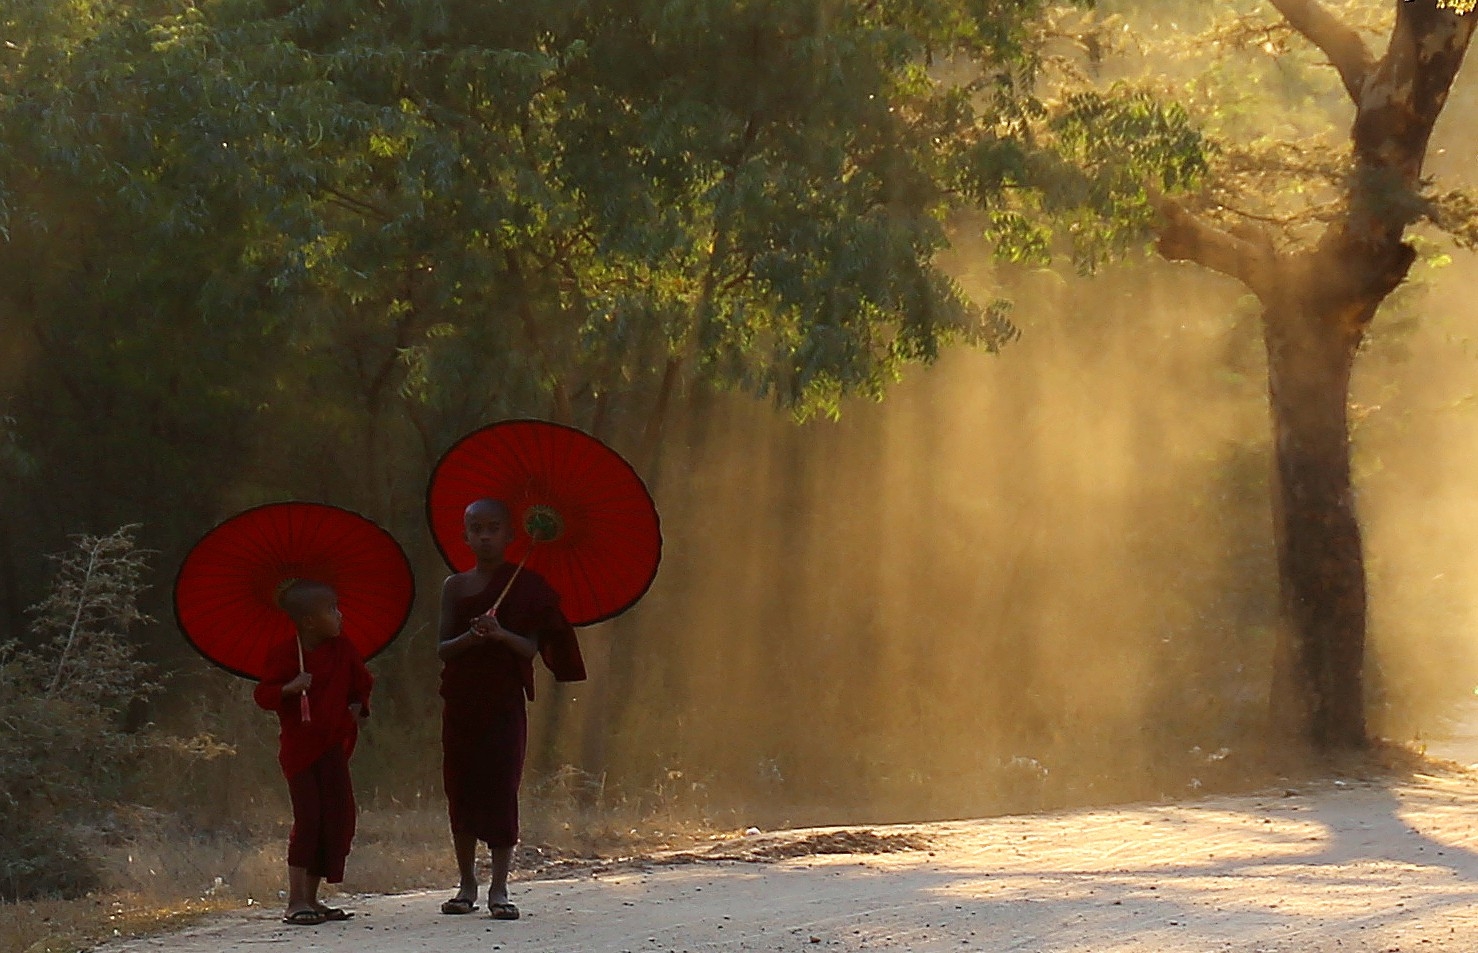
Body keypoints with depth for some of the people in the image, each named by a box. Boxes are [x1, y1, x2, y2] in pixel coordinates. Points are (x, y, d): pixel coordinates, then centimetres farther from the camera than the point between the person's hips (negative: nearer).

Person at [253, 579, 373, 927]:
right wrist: (289, 688, -28)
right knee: (308, 819, -12)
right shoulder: (285, 655, -10)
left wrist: (358, 709, 5)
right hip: (299, 748, -6)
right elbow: (263, 695, -10)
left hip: (334, 746, 6)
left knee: (338, 820, 3)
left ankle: (311, 898, 12)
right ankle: (296, 901, -8)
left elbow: (362, 684, 22)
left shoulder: (344, 651, 6)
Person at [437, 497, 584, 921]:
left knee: (501, 788, -8)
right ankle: (467, 885, 14)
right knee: (461, 790, 4)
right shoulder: (456, 586, 8)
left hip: (505, 700, -3)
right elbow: (442, 648, 2)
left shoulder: (524, 585, 1)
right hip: (461, 700, 3)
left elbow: (531, 648, -6)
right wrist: (470, 637, -18)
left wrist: (501, 635, -25)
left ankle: (499, 889, -7)